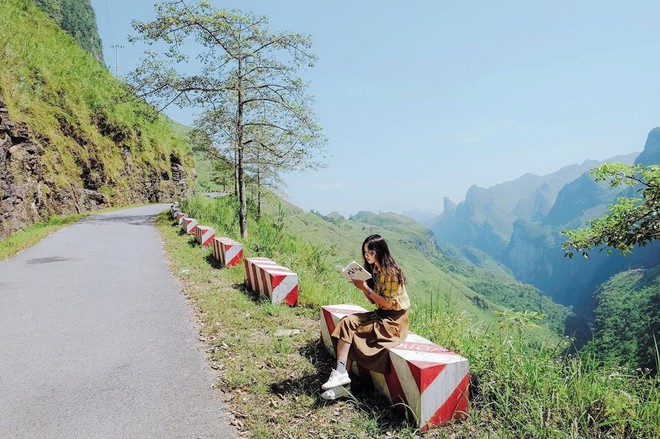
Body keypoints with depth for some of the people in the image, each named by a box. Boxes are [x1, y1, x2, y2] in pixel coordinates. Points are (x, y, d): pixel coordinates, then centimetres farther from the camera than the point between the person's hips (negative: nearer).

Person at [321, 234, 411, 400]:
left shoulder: (391, 272, -18)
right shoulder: (375, 269, 8)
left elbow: (388, 304, -20)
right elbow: (374, 300, 11)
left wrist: (365, 288, -21)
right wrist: (361, 286, -6)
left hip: (394, 320, -8)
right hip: (380, 314, 8)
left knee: (350, 331, -19)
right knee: (346, 322, -15)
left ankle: (342, 374, -10)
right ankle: (341, 375, -20)